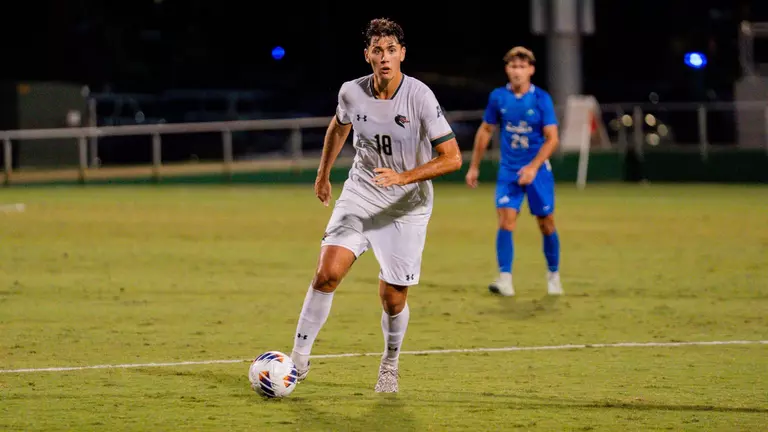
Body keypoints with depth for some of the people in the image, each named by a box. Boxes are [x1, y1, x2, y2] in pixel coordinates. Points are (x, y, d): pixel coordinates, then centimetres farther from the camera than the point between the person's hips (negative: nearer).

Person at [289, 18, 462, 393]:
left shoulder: (419, 97, -18)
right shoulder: (352, 92, -7)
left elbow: (452, 158, -19)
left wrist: (403, 177, -29)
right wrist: (323, 173, 26)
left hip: (407, 206, -2)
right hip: (359, 195, 2)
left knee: (393, 298, 1)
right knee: (327, 273, -16)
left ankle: (390, 367, 28)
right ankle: (299, 358, -4)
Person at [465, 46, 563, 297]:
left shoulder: (541, 98, -8)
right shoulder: (498, 97, -1)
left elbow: (552, 138, -10)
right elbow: (485, 131, 11)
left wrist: (533, 167, -21)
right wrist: (474, 166, 11)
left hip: (537, 170, -1)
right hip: (508, 171, 1)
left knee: (546, 224, 5)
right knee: (506, 221, -14)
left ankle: (553, 275, 23)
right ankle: (505, 280, -16)